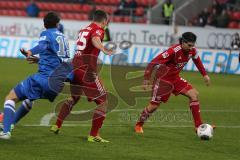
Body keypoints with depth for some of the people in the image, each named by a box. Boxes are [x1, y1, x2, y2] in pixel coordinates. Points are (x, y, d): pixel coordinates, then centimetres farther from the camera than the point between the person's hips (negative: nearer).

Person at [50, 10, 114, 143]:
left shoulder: (84, 30, 17)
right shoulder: (98, 30, -6)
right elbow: (95, 39, -30)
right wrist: (104, 50, -48)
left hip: (75, 67, 8)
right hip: (87, 70, -8)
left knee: (74, 97, 30)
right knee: (102, 101, -1)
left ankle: (57, 126, 35)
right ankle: (93, 135, -6)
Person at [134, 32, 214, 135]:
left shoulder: (192, 51, -10)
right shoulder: (173, 51, -31)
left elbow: (197, 61, 16)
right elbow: (153, 63, -28)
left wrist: (205, 75, 15)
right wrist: (146, 79, -26)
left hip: (175, 78, 7)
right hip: (163, 79, -7)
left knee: (194, 94, -8)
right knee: (154, 106, -2)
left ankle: (199, 126, -5)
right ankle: (139, 125, 23)